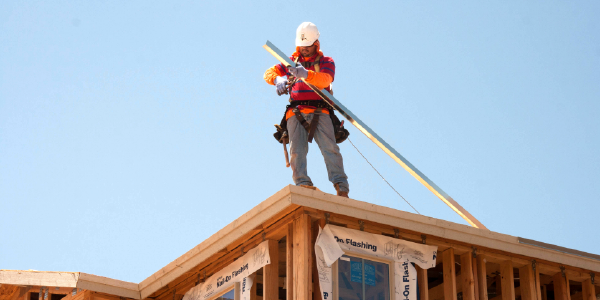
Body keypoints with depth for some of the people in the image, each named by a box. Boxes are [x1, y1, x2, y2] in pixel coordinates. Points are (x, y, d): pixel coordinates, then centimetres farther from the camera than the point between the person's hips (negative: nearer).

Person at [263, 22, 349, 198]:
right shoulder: (292, 62, 25)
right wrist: (278, 79, -13)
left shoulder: (326, 62, 15)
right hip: (296, 111, 2)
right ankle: (303, 185, -28)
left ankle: (341, 187, -28)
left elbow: (325, 79, -8)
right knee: (297, 148, -18)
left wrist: (307, 74, -29)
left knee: (329, 147, -19)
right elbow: (269, 73, 12)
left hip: (319, 112, -2)